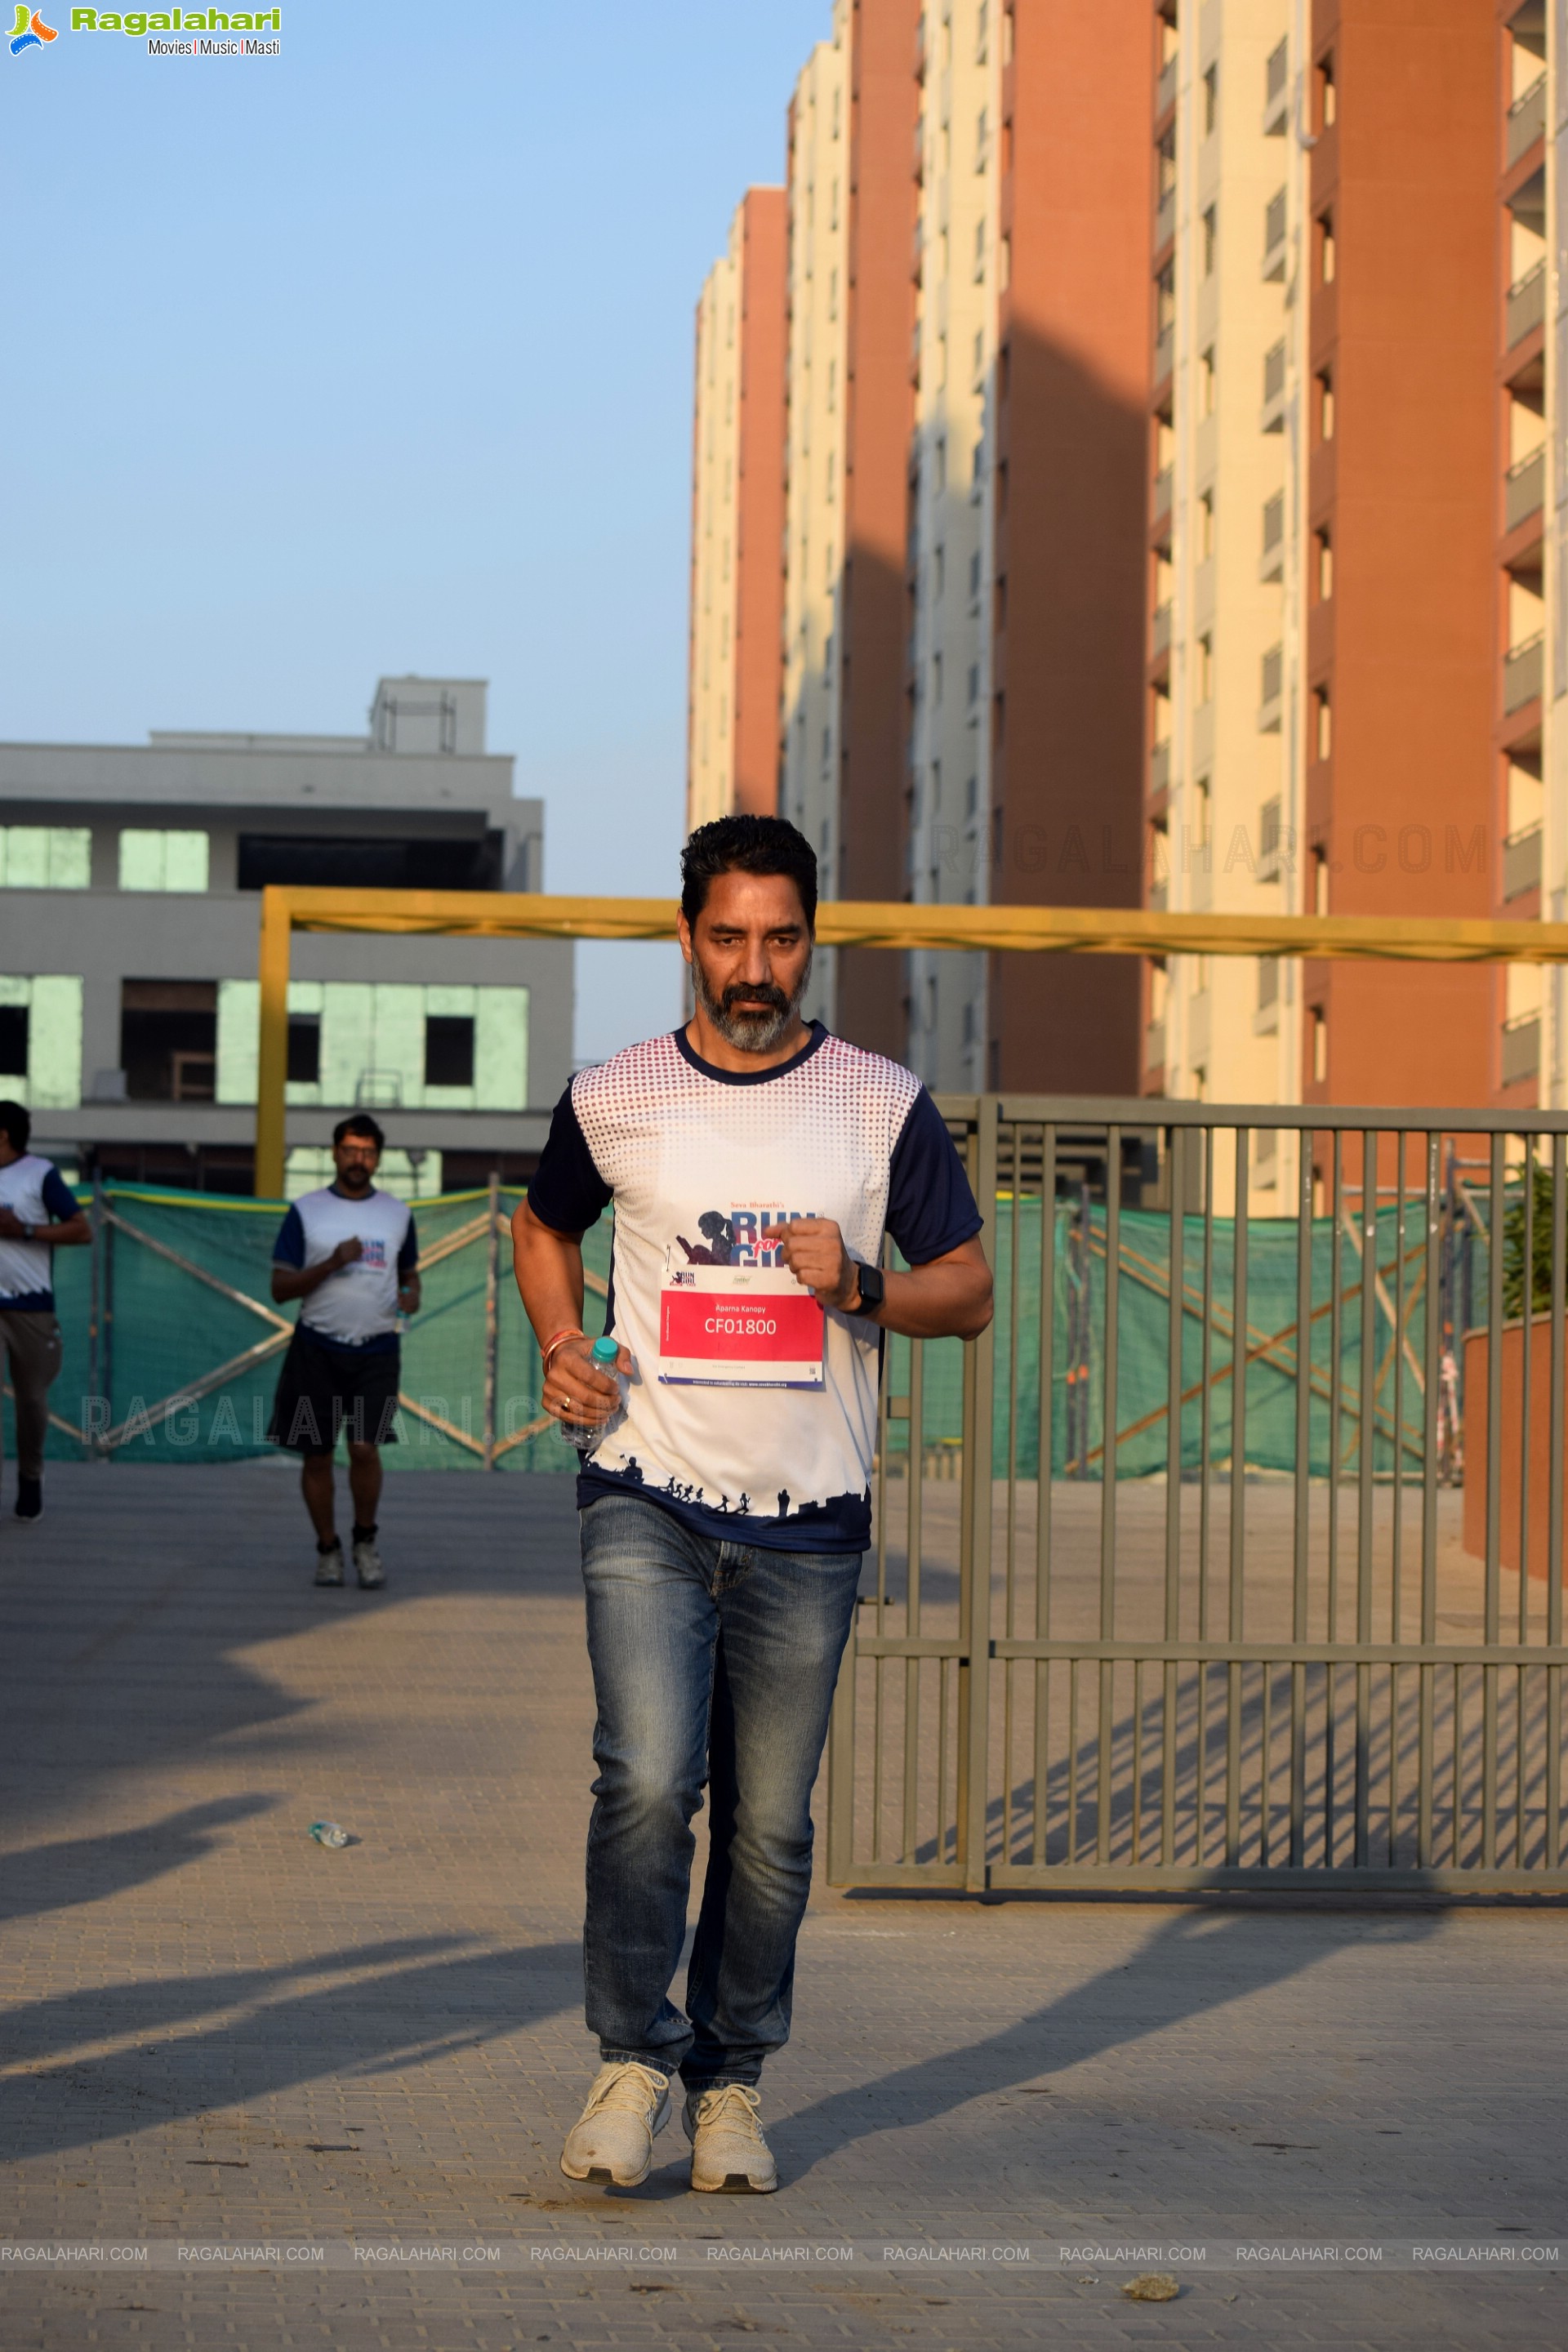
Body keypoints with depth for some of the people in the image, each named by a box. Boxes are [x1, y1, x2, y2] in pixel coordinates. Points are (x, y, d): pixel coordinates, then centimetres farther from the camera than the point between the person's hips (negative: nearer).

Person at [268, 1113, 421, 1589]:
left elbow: (409, 1273, 23)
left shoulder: (397, 1213, 10)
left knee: (365, 1447, -13)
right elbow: (280, 1287, -1)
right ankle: (327, 1550, 19)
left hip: (377, 1350, 0)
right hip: (317, 1348, 0)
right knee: (317, 1456, 3)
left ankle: (365, 1542, 7)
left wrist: (411, 1296, -1)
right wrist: (332, 1263, -16)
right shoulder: (306, 1211, 3)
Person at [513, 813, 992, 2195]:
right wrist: (560, 1345, 5)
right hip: (648, 1502, -1)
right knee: (647, 1781, -16)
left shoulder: (885, 1106, 3)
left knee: (770, 1820, 4)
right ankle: (636, 2058, 0)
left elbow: (969, 1292, 7)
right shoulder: (612, 1100, 4)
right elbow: (545, 1227, 24)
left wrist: (861, 1287, -13)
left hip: (807, 1521, 1)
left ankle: (732, 2083, 20)